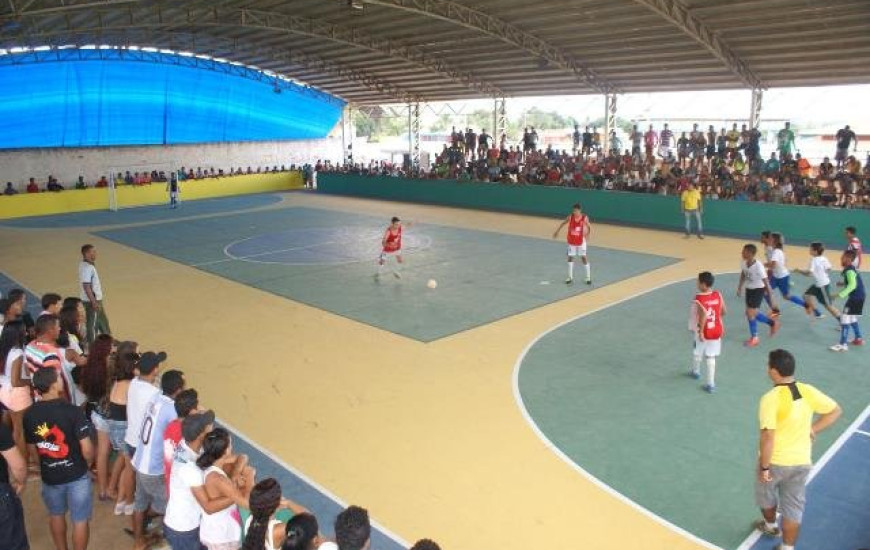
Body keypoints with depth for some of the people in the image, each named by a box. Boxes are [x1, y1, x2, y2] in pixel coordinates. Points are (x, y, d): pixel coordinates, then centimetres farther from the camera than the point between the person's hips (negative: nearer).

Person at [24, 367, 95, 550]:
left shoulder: (29, 414, -9)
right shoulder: (72, 410, -24)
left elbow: (32, 449, 5)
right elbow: (87, 449, -22)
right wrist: (88, 463, 0)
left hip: (49, 476, 5)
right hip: (76, 475, -5)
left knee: (56, 515, 26)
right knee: (80, 520, 11)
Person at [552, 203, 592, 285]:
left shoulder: (585, 218, -16)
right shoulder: (570, 217, -12)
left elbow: (589, 227, -4)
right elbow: (563, 223, 6)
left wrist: (588, 234, -23)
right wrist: (557, 231, 11)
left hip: (581, 241, -2)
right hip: (571, 241, 2)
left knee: (584, 257, -1)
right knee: (570, 257, 5)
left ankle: (588, 277, 10)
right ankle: (570, 277, 16)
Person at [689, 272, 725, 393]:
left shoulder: (699, 298, -20)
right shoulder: (718, 294, -4)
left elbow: (704, 314, -30)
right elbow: (723, 312, 6)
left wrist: (700, 331, -22)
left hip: (703, 331, -4)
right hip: (716, 330, 4)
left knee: (697, 353, 23)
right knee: (711, 357, 8)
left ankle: (696, 371, 47)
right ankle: (711, 384, 6)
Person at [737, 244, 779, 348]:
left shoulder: (758, 266, -29)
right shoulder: (743, 263, -11)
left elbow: (766, 282, -23)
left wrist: (771, 297, -19)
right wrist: (740, 287, 11)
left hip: (758, 289, -7)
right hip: (749, 289, 7)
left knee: (749, 312, -8)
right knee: (753, 312, 16)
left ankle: (754, 338, 10)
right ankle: (773, 322, 42)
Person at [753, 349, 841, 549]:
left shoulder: (770, 398, -27)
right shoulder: (808, 391, -9)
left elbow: (767, 437, -28)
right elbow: (835, 411, 5)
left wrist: (764, 467, -18)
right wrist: (812, 429, 6)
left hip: (775, 461, -4)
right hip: (801, 462, 4)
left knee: (766, 495, 26)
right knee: (793, 507, 17)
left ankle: (770, 526, 50)